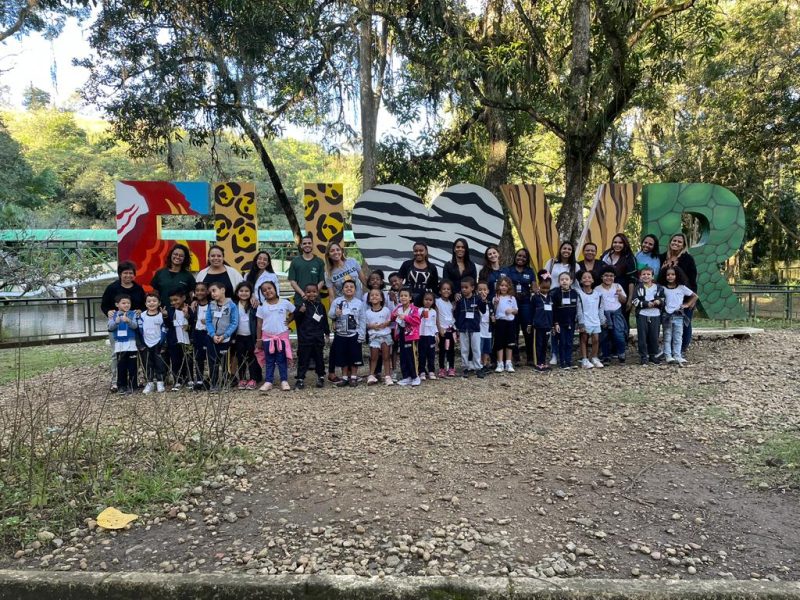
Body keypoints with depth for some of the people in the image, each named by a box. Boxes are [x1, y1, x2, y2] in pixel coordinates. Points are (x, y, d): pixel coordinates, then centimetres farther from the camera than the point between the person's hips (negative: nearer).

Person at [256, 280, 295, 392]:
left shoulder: (285, 303, -5)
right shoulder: (261, 307, -2)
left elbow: (293, 313, 11)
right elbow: (259, 324, 2)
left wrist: (288, 321, -5)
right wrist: (259, 339, 2)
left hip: (282, 336, -1)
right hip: (267, 337, 1)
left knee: (282, 360, 6)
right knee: (269, 361, 8)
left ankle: (284, 381, 12)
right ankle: (268, 382, 13)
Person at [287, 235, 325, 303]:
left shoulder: (319, 261, 8)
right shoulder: (295, 261, 8)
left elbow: (322, 281, 4)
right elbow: (292, 281, 2)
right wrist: (302, 294, -11)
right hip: (299, 299, 0)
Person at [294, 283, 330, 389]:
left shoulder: (320, 306, 8)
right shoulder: (302, 304, -6)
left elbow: (324, 321, 17)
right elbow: (296, 319, -16)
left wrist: (327, 333, 21)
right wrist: (300, 311, -34)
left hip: (318, 338, 4)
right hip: (305, 338, -4)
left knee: (319, 358, 13)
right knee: (303, 359, 0)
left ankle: (321, 377, 26)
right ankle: (300, 379, 6)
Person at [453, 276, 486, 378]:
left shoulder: (477, 299, -3)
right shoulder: (460, 301, 1)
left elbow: (483, 311, -5)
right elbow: (456, 315, 5)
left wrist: (483, 302, -20)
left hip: (475, 329, -2)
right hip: (463, 329, 2)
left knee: (476, 349, 4)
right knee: (464, 350, 8)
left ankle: (478, 368, 11)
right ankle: (466, 368, 17)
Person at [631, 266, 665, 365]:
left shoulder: (658, 288, 9)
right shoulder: (638, 288, 3)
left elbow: (663, 301, 11)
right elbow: (635, 302, -5)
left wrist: (658, 302, -12)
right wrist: (647, 304, -16)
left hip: (655, 315, 2)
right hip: (642, 315, -2)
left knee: (654, 336, 6)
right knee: (642, 336, 0)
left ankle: (653, 355, 20)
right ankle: (643, 356, 7)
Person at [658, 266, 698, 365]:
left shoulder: (682, 288, 4)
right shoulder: (662, 288, 2)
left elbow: (694, 296, 11)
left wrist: (687, 304, 5)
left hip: (678, 316, 1)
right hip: (666, 316, -1)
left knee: (678, 337, 1)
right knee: (667, 337, 2)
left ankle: (677, 356, 1)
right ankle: (668, 356, 3)